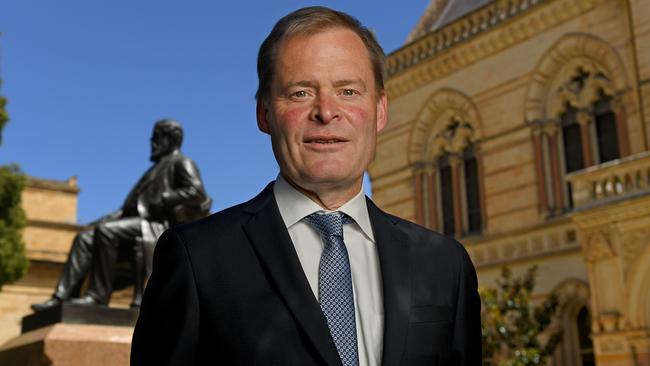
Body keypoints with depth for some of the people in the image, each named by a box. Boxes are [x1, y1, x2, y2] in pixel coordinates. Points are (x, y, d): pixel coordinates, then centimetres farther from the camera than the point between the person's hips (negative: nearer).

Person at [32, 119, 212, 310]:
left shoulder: (182, 162, 6)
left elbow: (197, 192, -12)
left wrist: (164, 201, -17)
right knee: (85, 238, -7)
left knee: (106, 230, -30)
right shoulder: (157, 168, 33)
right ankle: (62, 297, -17)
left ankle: (98, 294, -28)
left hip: (158, 223, -9)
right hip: (139, 220, 9)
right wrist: (119, 213, 12)